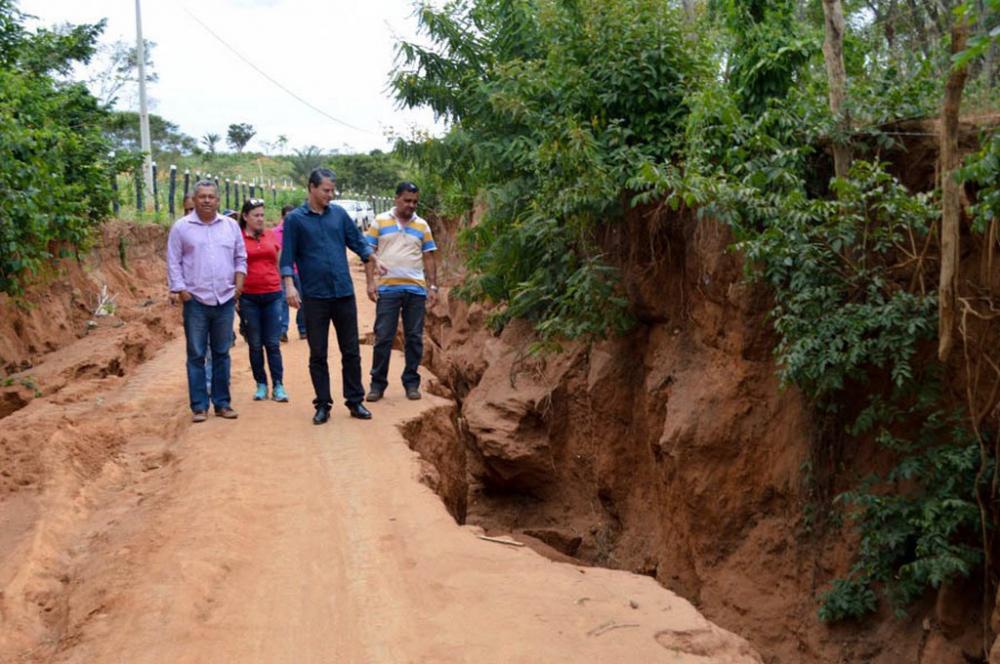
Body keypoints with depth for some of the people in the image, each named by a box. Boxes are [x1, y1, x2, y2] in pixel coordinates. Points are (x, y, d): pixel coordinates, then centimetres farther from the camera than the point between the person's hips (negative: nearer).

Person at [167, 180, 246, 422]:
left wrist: (239, 282, 1)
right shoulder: (181, 227, 0)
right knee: (196, 355, 2)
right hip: (195, 301, -3)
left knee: (222, 354, 9)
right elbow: (173, 262, 0)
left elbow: (240, 258, 14)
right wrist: (180, 289, -7)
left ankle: (222, 403, 17)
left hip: (225, 300, 3)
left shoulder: (231, 226, 8)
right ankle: (199, 406, 8)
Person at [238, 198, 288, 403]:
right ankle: (261, 384, 16)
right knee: (255, 345, 7)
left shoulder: (272, 236, 8)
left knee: (273, 344, 3)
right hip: (248, 298, -2)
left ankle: (278, 386, 5)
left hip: (272, 295, 2)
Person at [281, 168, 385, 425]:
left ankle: (355, 401, 18)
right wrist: (289, 285, -14)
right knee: (317, 354, 5)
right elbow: (287, 257, -1)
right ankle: (323, 405, 16)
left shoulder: (339, 214, 8)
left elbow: (357, 241, 10)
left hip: (344, 293, 2)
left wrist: (373, 259, -8)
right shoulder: (295, 219, 0)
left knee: (351, 351, 7)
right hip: (314, 297, -2)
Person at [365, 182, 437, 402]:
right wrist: (370, 283, -5)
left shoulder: (422, 226, 10)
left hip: (416, 290, 2)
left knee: (414, 338, 6)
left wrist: (432, 286, 3)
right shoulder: (380, 222, 4)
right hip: (387, 289, -2)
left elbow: (429, 258, 11)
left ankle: (411, 383, 16)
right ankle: (378, 383, 9)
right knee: (383, 337, 0)